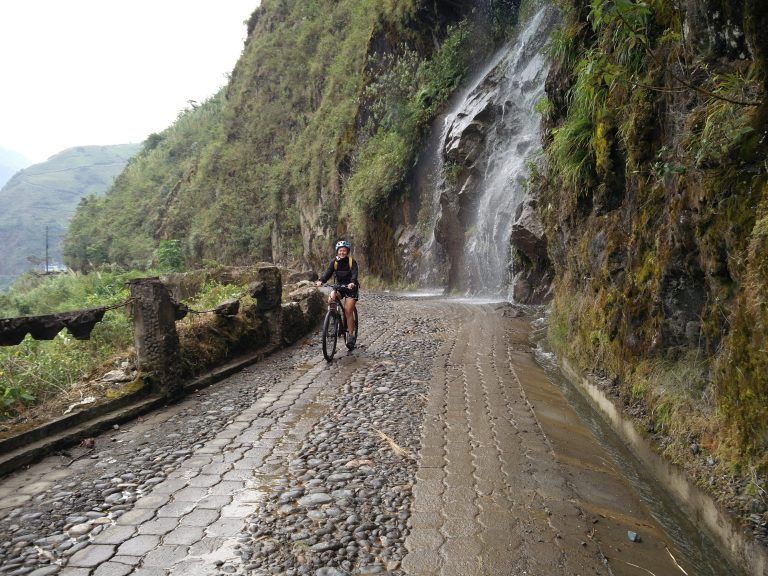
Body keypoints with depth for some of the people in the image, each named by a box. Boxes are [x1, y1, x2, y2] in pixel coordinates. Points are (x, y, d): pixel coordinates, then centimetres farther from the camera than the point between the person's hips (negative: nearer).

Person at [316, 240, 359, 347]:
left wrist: (352, 283, -49)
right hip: (339, 287, 3)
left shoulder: (352, 262, -13)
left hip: (351, 288, -3)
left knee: (348, 311, -12)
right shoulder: (334, 262, -3)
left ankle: (351, 335, -1)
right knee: (331, 299, -27)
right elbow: (328, 272, -17)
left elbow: (354, 274, -28)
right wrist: (321, 281, -37)